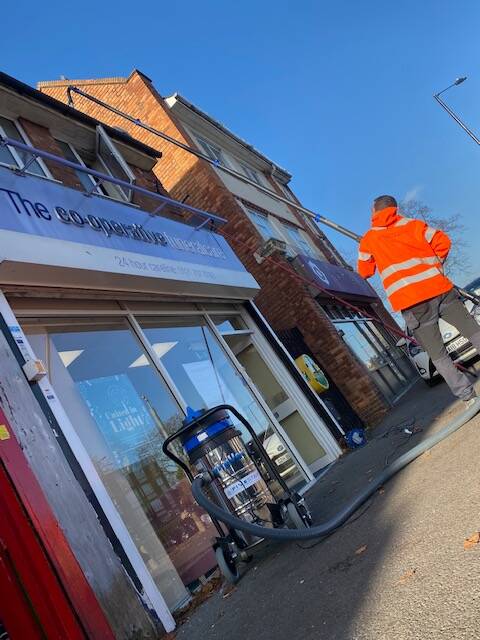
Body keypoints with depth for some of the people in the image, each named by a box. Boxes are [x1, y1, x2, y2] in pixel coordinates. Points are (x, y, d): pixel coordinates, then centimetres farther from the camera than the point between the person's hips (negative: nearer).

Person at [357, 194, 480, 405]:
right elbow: (442, 242, 9)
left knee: (438, 356, 8)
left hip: (412, 304, -1)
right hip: (439, 289, 2)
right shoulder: (413, 224, 15)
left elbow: (365, 272, 21)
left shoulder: (369, 239, 12)